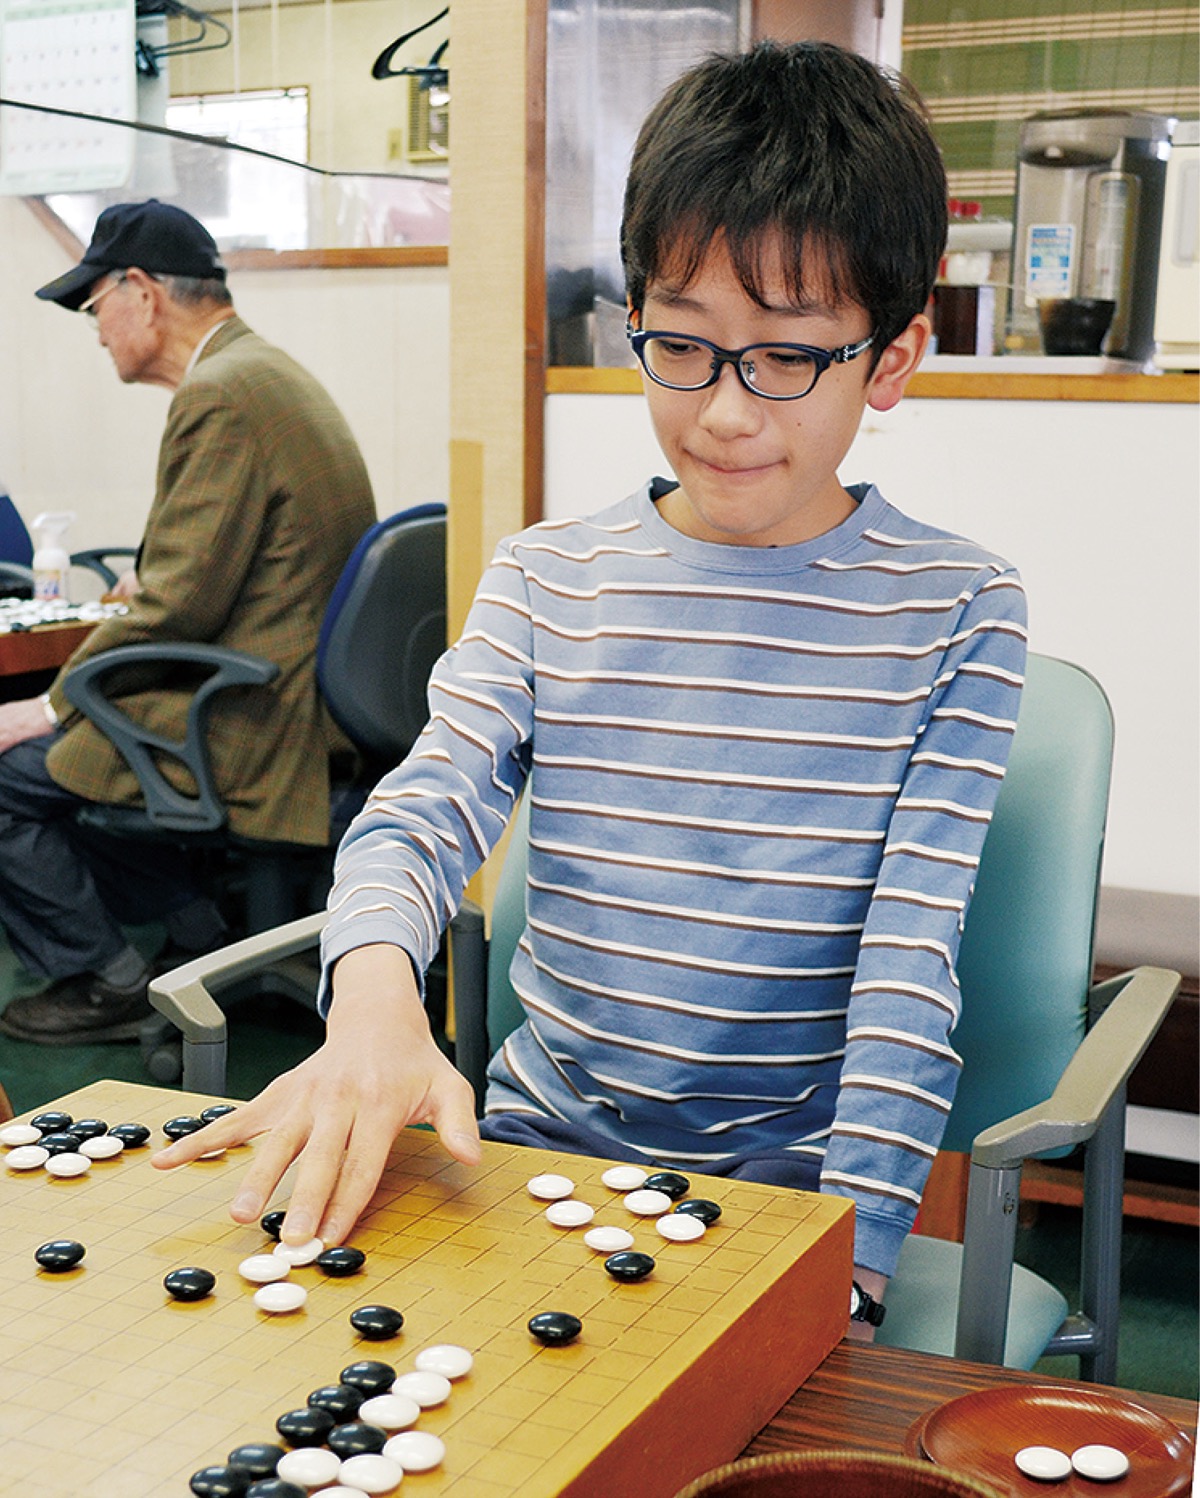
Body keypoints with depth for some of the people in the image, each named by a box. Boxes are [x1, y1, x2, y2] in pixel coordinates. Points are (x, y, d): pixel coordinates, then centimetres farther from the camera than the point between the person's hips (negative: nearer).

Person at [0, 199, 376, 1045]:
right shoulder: (267, 373, 13)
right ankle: (208, 931, 21)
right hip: (293, 702, 10)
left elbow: (180, 604, -22)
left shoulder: (221, 396, -19)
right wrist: (150, 589, 17)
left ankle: (108, 983, 10)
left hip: (247, 730, -10)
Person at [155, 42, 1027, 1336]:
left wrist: (848, 1253, -18)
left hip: (782, 1175, -2)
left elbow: (914, 956, -8)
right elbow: (420, 814, -9)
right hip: (535, 1135, 3)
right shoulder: (546, 578, 4)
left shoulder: (950, 612, -4)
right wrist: (375, 1001, -32)